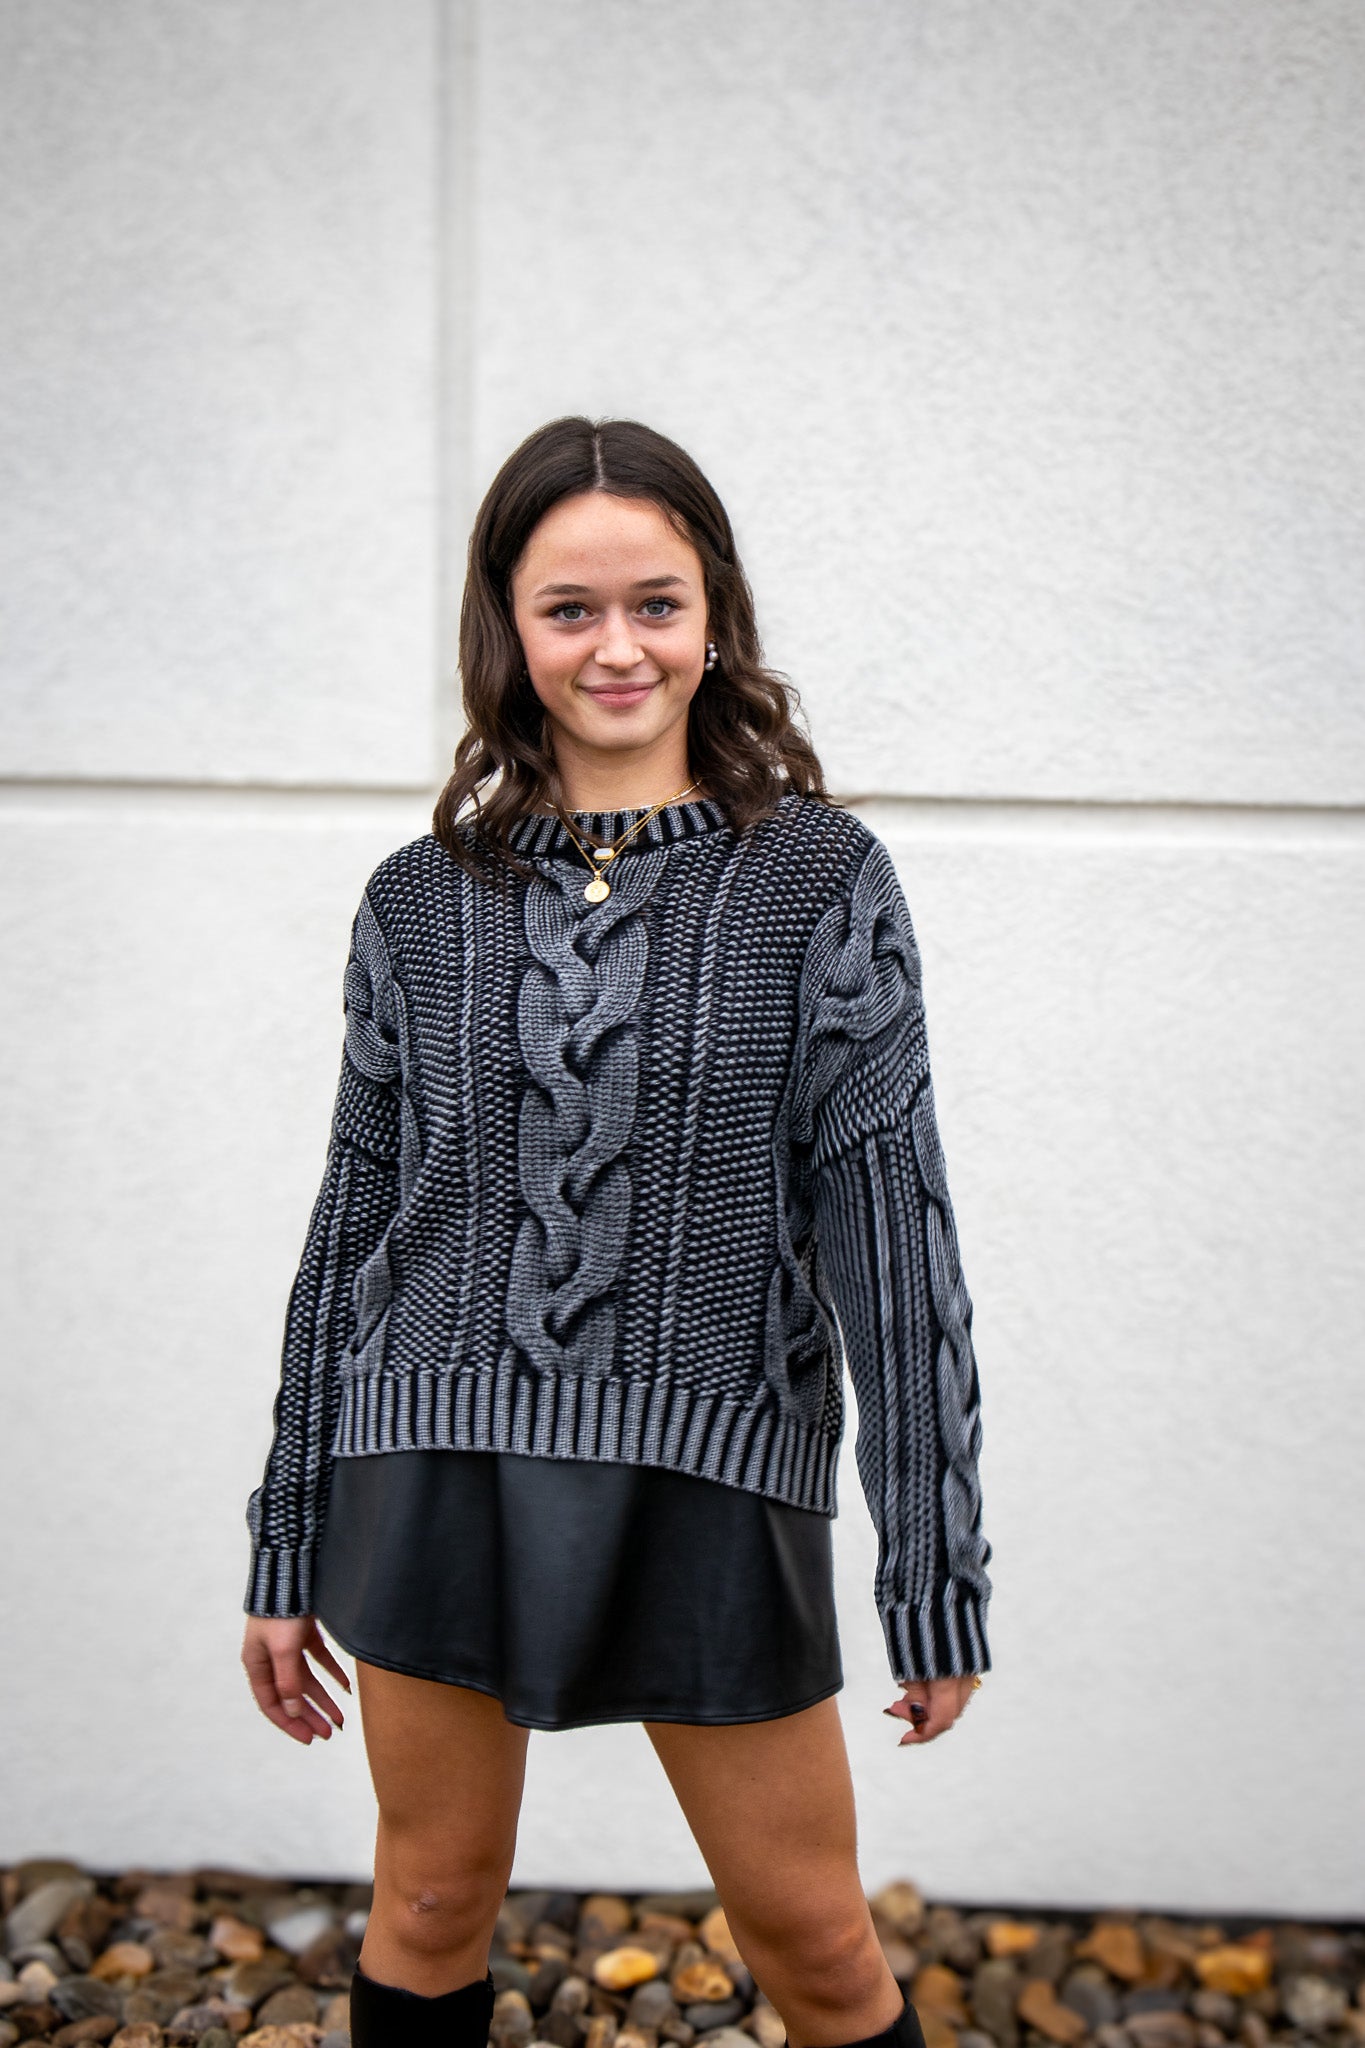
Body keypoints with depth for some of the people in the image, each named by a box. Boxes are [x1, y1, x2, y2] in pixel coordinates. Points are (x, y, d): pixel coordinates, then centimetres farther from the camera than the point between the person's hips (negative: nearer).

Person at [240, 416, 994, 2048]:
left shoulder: (821, 884, -4)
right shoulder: (423, 901, 3)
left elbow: (893, 1231, -4)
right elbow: (354, 1226, 8)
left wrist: (938, 1573, -4)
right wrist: (287, 1551, 10)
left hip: (708, 1489, -2)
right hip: (438, 1478, 2)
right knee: (430, 1910, 17)